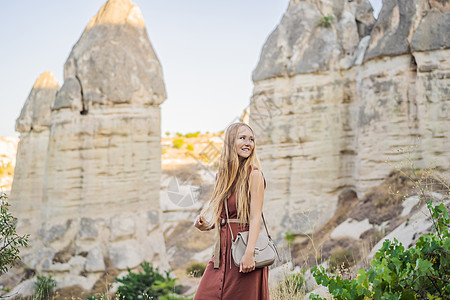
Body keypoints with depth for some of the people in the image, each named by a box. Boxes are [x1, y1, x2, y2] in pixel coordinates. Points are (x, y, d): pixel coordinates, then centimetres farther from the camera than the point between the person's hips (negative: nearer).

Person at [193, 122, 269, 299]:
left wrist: (249, 253, -22)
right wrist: (205, 225, 1)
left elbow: (255, 217, -13)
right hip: (222, 251, 6)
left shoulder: (253, 175, -6)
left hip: (242, 248, -6)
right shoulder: (222, 176, 12)